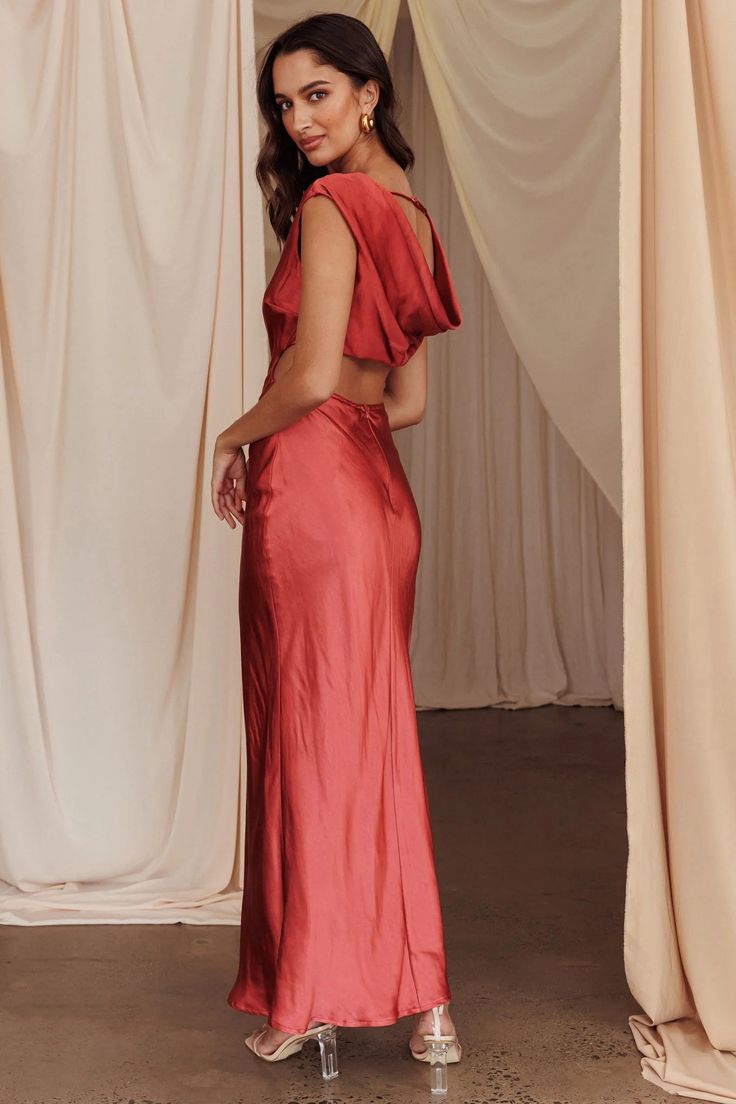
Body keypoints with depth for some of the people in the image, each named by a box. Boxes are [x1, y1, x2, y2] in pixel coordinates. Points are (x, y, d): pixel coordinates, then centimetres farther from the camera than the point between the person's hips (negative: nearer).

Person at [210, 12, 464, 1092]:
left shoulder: (332, 205, -11)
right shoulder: (412, 215, 15)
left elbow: (311, 375, -20)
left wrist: (235, 438, -3)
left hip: (313, 489, -8)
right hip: (377, 488, 8)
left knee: (311, 732, 2)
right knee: (375, 735, 12)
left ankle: (313, 996, 15)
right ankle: (418, 997, 19)